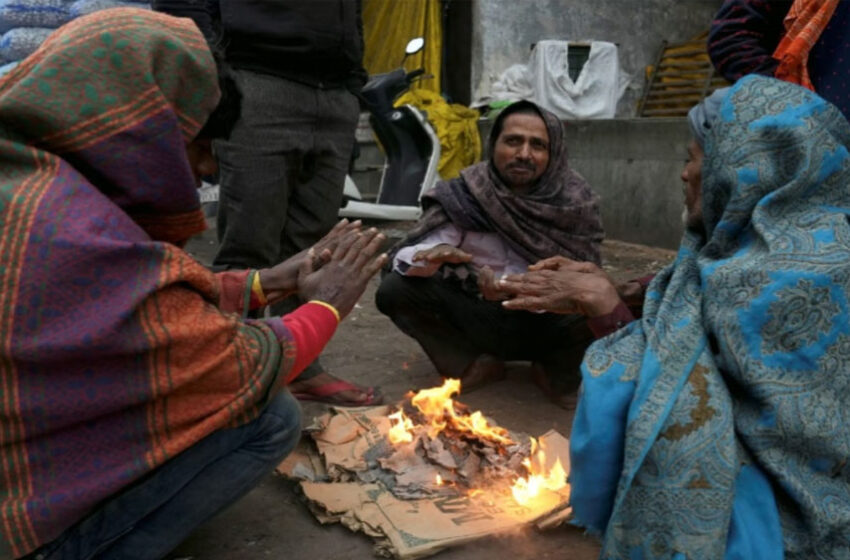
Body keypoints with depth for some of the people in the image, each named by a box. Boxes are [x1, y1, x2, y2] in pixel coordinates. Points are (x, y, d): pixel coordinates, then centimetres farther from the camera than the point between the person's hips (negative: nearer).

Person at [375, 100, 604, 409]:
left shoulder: (576, 201, -10)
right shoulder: (465, 193, -11)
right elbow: (405, 256, -13)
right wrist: (435, 255, -37)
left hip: (543, 324, 0)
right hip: (477, 319, 1)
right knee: (394, 289, -19)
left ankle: (557, 374, 3)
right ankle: (476, 364, 1)